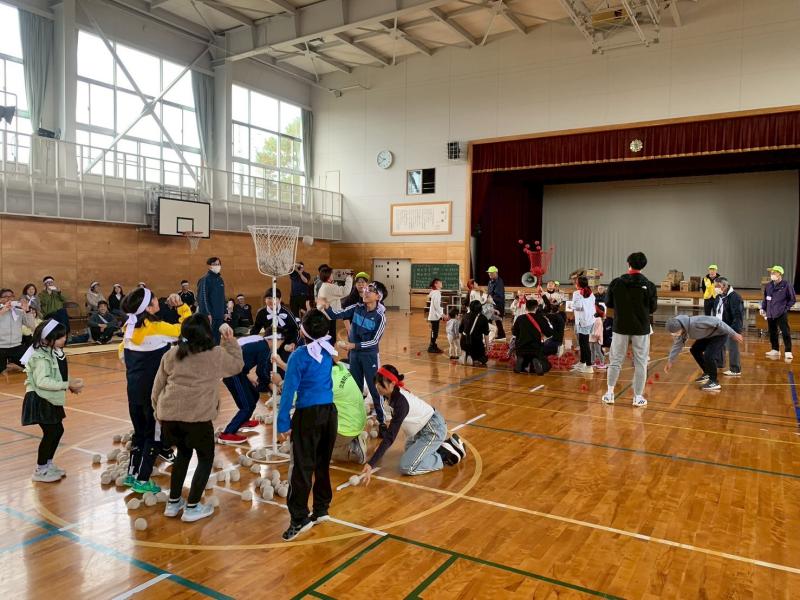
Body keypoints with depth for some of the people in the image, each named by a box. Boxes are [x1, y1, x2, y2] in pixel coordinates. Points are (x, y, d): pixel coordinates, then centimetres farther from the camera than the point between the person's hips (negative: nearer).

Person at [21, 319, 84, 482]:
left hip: (51, 400, 9)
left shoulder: (55, 352, 6)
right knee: (50, 433, -4)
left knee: (58, 430, 14)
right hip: (40, 400, -9)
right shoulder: (41, 357, -22)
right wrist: (68, 385, -29)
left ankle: (48, 464, 30)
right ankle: (40, 470, 11)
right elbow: (42, 381, -30)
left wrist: (71, 385, -3)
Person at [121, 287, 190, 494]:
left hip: (134, 388, 7)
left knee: (140, 431, 20)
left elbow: (124, 355, 13)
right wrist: (181, 306, -11)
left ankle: (132, 473, 29)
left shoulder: (131, 327, 3)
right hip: (153, 391, -7)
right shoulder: (157, 328, -19)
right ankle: (142, 480, 10)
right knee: (155, 434, 6)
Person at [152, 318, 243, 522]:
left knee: (183, 453, 28)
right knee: (206, 457, 16)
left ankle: (173, 503, 33)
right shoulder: (216, 354, 1)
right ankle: (192, 508, 15)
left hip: (169, 413, 5)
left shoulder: (171, 354, 12)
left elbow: (157, 387, 17)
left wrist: (158, 411, 28)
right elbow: (238, 365, 18)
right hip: (197, 415, -5)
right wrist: (230, 341, 21)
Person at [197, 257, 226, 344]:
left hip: (220, 315, 7)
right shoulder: (205, 279, -8)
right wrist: (207, 313, -18)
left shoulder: (220, 280, 15)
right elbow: (203, 297, -14)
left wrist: (225, 312, 15)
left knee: (217, 337, 10)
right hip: (209, 315, -7)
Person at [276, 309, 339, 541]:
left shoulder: (299, 356, -13)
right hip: (329, 412, 6)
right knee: (323, 464, 16)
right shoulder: (328, 351, 4)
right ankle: (321, 509, 26)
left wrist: (283, 423, -11)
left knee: (302, 467, -1)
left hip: (308, 415, -6)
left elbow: (289, 390, -14)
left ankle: (299, 519, 1)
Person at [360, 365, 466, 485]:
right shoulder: (393, 394, -8)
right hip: (423, 427, 9)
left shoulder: (401, 402, -33)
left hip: (434, 429, -9)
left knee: (406, 467, -13)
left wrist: (371, 464, -39)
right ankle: (443, 445, 24)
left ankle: (446, 454, -1)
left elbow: (390, 436, -37)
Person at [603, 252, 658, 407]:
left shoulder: (616, 283, -7)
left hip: (620, 327, 1)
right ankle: (638, 397, 11)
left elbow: (608, 303, 3)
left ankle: (609, 393, 15)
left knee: (615, 360, 11)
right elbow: (653, 308, 0)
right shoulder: (649, 285, -8)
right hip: (641, 329, -1)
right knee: (640, 362, 7)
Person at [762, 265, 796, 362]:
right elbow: (765, 298, 18)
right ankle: (775, 350, 24)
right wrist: (763, 308, 8)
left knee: (785, 333, -6)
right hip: (770, 314, 5)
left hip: (781, 314, -5)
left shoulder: (786, 285, -7)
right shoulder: (769, 286, 7)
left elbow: (793, 299, 0)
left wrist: (785, 308, -7)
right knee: (772, 333, 12)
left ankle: (788, 352, 0)